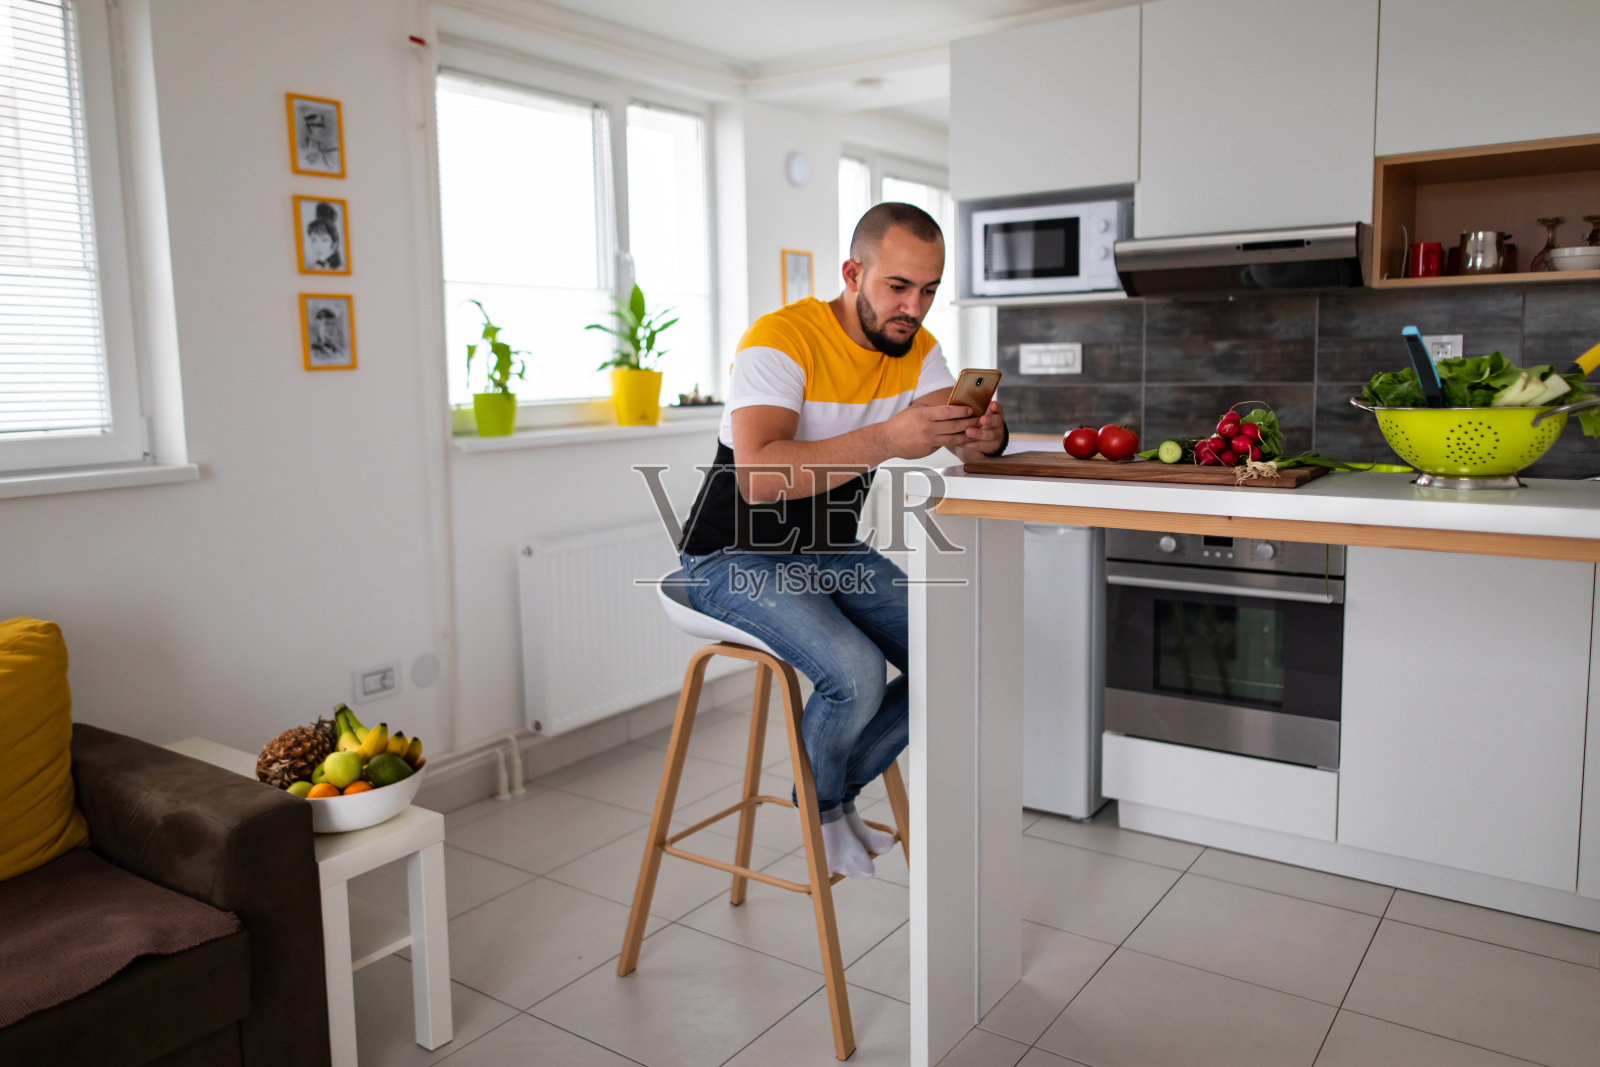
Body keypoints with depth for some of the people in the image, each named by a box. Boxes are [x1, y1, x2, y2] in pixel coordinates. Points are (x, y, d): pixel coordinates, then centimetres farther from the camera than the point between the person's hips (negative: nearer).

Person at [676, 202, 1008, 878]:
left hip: (833, 553, 8)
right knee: (857, 672, -28)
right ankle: (817, 812, 5)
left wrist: (987, 435, -29)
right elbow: (757, 475, -35)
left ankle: (836, 790, 15)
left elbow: (968, 444, -3)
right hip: (737, 558, -7)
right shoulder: (781, 339, -22)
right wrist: (887, 439, -46)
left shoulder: (916, 349, 2)